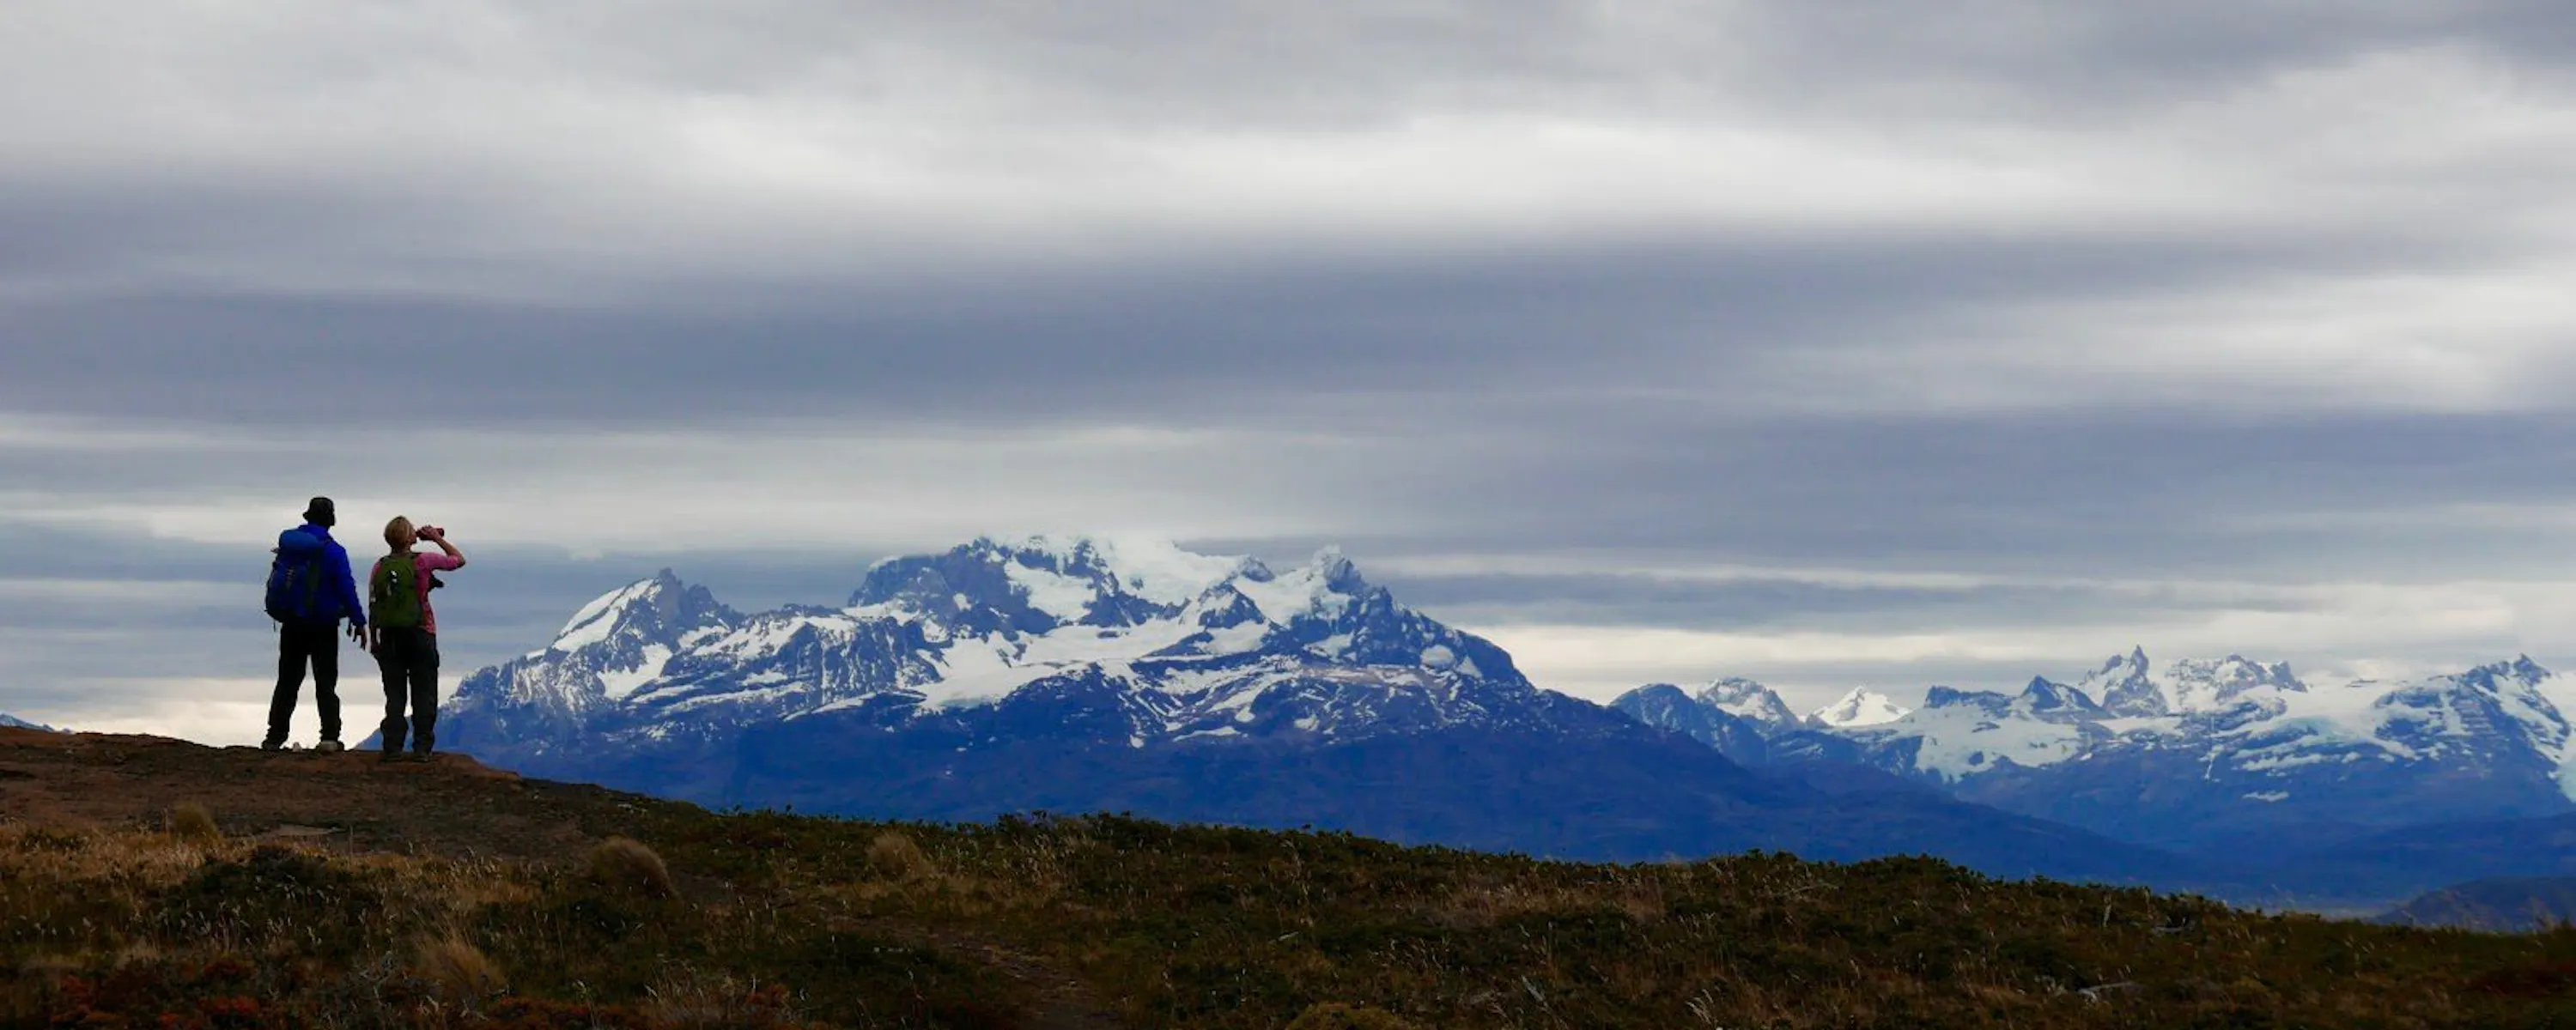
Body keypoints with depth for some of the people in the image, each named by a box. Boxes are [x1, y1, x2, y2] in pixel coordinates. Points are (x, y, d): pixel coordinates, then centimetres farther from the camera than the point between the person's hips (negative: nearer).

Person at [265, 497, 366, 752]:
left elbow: (276, 580, 10)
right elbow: (346, 588, -13)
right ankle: (330, 737, -5)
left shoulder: (287, 542, 1)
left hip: (291, 623, 4)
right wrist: (358, 621, -7)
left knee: (287, 681, 11)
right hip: (322, 626, -4)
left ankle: (275, 736, 8)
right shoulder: (333, 551, -13)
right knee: (326, 682, 3)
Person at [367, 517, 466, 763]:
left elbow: (373, 606, 4)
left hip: (389, 638, 3)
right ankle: (422, 748, -1)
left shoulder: (380, 567, 2)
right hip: (420, 636, -3)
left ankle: (392, 747, 3)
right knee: (423, 696, 3)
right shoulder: (422, 561, -8)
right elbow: (459, 560, 5)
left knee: (394, 696, 8)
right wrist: (437, 538, 13)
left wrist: (373, 638, 12)